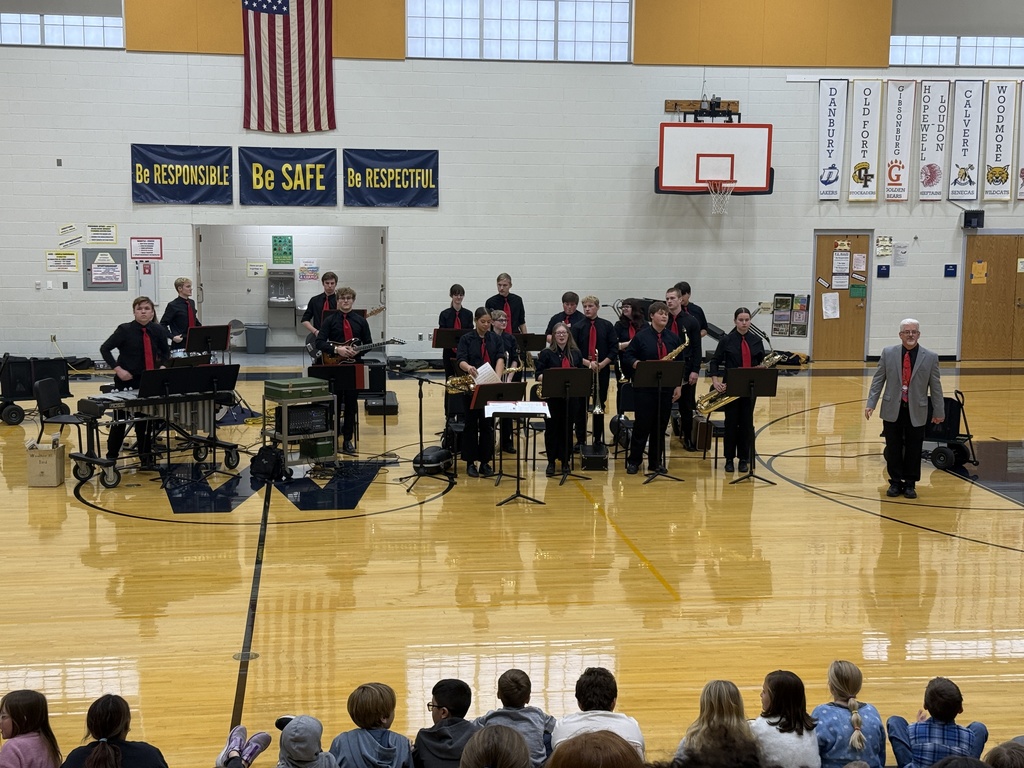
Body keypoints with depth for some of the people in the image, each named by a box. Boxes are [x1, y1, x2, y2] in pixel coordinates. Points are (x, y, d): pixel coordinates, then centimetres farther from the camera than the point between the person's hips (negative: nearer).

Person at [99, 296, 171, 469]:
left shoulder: (158, 330, -1)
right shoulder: (125, 330, -10)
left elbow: (165, 352, 15)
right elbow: (104, 348, -8)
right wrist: (118, 369, -15)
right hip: (127, 381, -3)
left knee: (146, 421, 9)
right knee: (120, 421, 5)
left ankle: (146, 458, 18)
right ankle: (111, 458, 17)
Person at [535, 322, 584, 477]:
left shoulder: (576, 353, 8)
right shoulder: (546, 353, 0)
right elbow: (538, 373, -3)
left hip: (571, 397, 2)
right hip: (552, 396, -2)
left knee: (567, 429, 7)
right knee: (552, 429, 2)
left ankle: (565, 461, 18)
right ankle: (551, 461, 12)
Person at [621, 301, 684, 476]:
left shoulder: (674, 338, 8)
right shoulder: (641, 336, -2)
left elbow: (681, 363, 11)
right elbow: (627, 357, -1)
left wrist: (679, 385, 5)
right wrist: (639, 365, -20)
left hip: (666, 387, 3)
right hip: (644, 387, -3)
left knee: (661, 425, 7)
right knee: (642, 424, -2)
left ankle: (656, 461, 18)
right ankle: (634, 460, 9)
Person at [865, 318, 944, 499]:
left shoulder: (930, 357, -2)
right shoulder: (888, 353, 0)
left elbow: (935, 386, 1)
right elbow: (878, 380, 3)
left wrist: (939, 411, 3)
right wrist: (871, 403, -4)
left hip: (916, 411, -1)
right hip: (892, 410, 1)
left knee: (913, 449, 6)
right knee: (893, 448, 8)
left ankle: (910, 484, 20)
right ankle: (895, 482, 20)